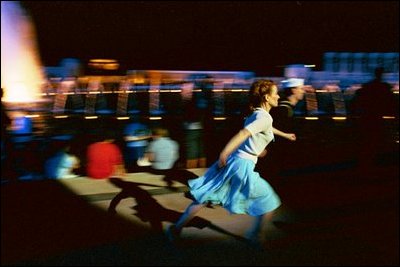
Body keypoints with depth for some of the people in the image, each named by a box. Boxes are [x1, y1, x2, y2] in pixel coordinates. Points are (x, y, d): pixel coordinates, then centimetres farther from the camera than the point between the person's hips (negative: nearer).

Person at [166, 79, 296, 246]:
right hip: (243, 166, -9)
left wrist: (285, 134, 48)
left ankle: (176, 228, 19)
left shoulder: (258, 114, 14)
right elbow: (243, 134, -27)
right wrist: (224, 155, -30)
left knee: (205, 197, 13)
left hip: (233, 160, 9)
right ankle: (256, 237, 25)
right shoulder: (264, 117, -14)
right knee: (269, 202, 12)